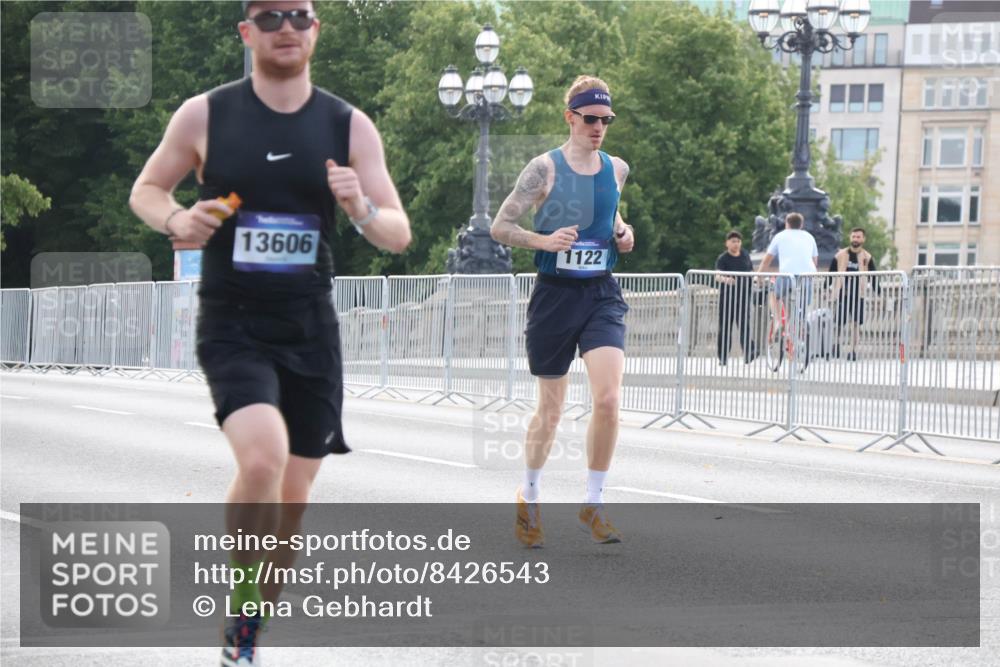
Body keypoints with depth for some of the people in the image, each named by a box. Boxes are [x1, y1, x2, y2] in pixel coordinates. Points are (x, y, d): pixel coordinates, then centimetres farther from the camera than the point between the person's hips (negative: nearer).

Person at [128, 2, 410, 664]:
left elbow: (399, 235, 2)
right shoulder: (205, 115, -3)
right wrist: (176, 219, -12)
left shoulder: (349, 126, 1)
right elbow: (145, 190, 10)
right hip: (233, 328, -3)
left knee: (292, 500, 8)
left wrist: (362, 209, -20)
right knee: (264, 458, -27)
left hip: (311, 332, 3)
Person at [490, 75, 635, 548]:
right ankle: (529, 499, 27)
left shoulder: (617, 169, 8)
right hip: (555, 295, -3)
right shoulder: (545, 168, -6)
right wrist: (545, 241, -20)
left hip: (602, 296, 3)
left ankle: (593, 505, -2)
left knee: (608, 399, -15)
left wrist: (622, 234, 7)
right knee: (550, 409, 6)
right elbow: (500, 227, -5)